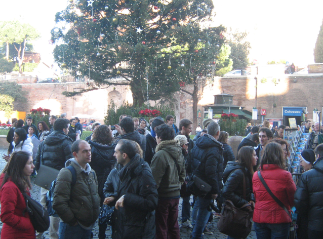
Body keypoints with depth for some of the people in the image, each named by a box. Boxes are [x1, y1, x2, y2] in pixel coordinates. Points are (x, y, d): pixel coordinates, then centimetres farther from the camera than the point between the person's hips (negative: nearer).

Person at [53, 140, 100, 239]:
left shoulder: (92, 173, 11)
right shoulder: (67, 173, -14)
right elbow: (58, 203, -20)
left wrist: (95, 216, 12)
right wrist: (72, 221, -14)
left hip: (89, 226, 7)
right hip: (72, 227, -7)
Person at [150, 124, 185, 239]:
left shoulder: (160, 155, -21)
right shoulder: (178, 152, 3)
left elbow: (155, 179, -20)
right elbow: (182, 173, 13)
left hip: (163, 196, -7)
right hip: (176, 195, 7)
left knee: (161, 229, 5)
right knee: (174, 226, 20)